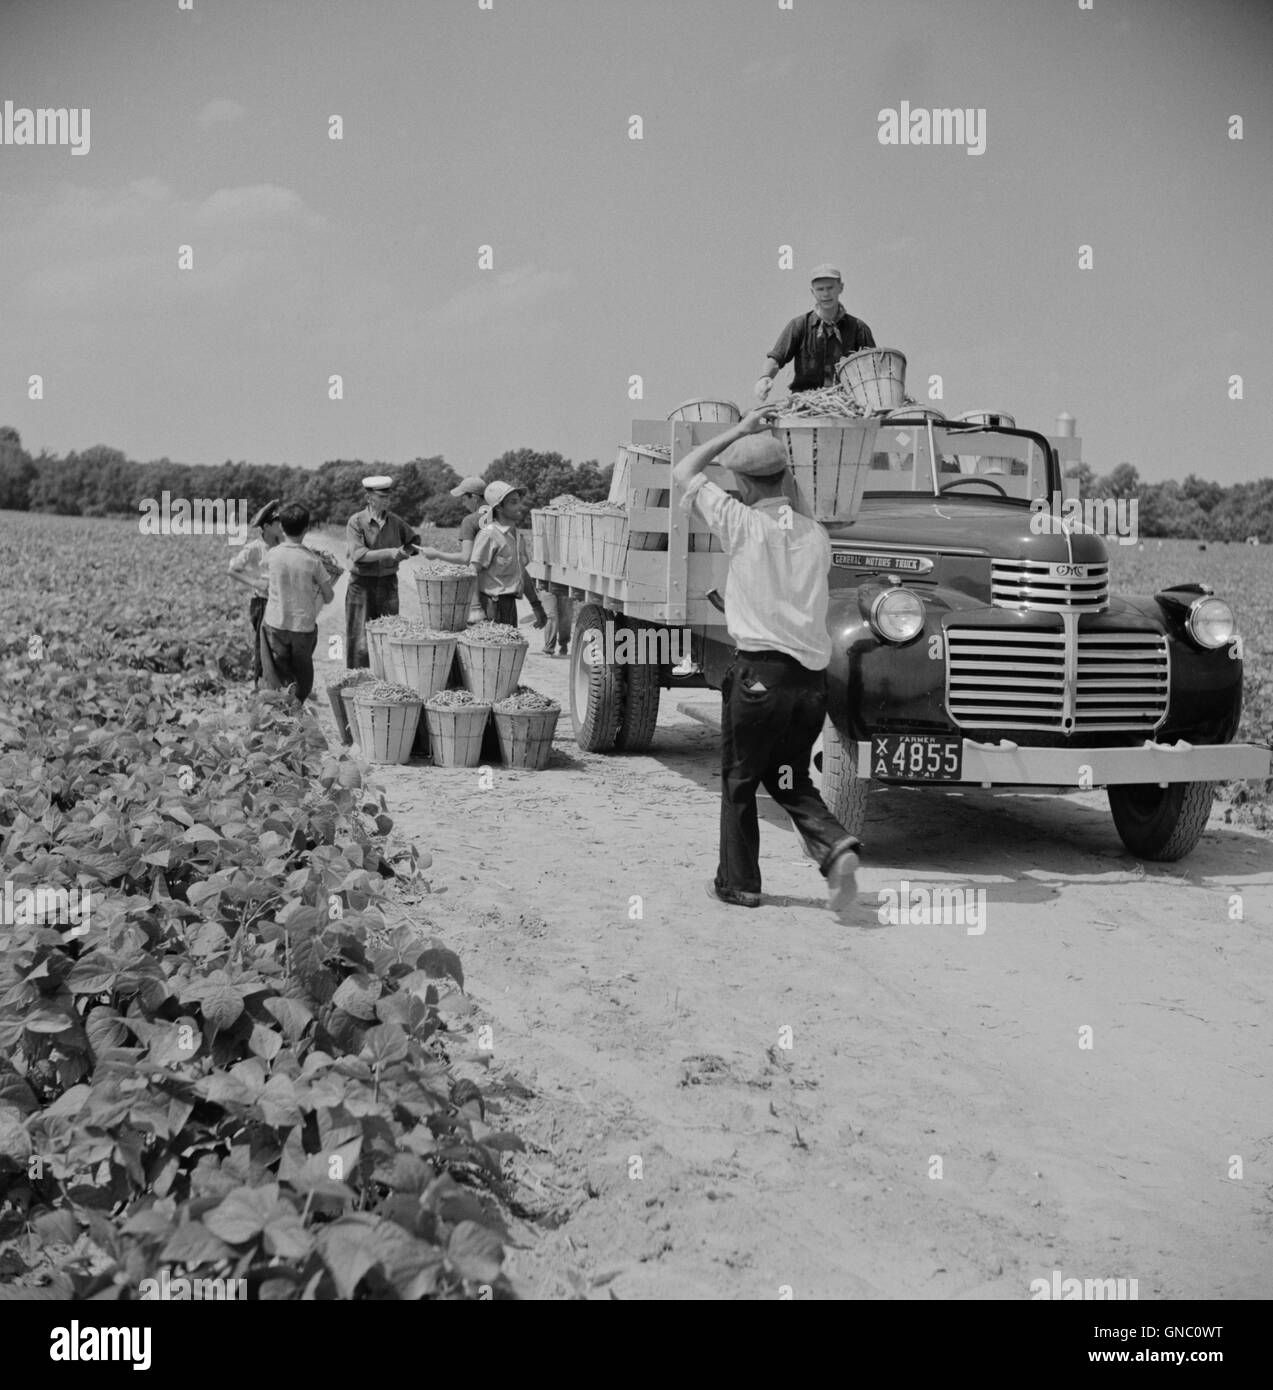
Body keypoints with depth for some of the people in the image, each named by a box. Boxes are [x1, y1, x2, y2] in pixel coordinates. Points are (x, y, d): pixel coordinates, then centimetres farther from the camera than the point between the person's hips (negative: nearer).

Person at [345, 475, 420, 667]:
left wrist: (406, 551, 1)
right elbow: (357, 554, -19)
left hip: (388, 582, 4)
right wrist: (389, 552, -25)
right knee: (361, 639, -2)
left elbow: (414, 539, 21)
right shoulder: (356, 521, -8)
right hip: (363, 584, -4)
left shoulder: (394, 520, 5)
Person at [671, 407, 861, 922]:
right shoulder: (816, 535, 8)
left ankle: (739, 883, 19)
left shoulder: (742, 523, -7)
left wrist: (737, 431, 13)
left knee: (740, 782, 11)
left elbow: (684, 471, 6)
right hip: (812, 676, 5)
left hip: (759, 671, -5)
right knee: (790, 779, 18)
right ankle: (835, 846, -5)